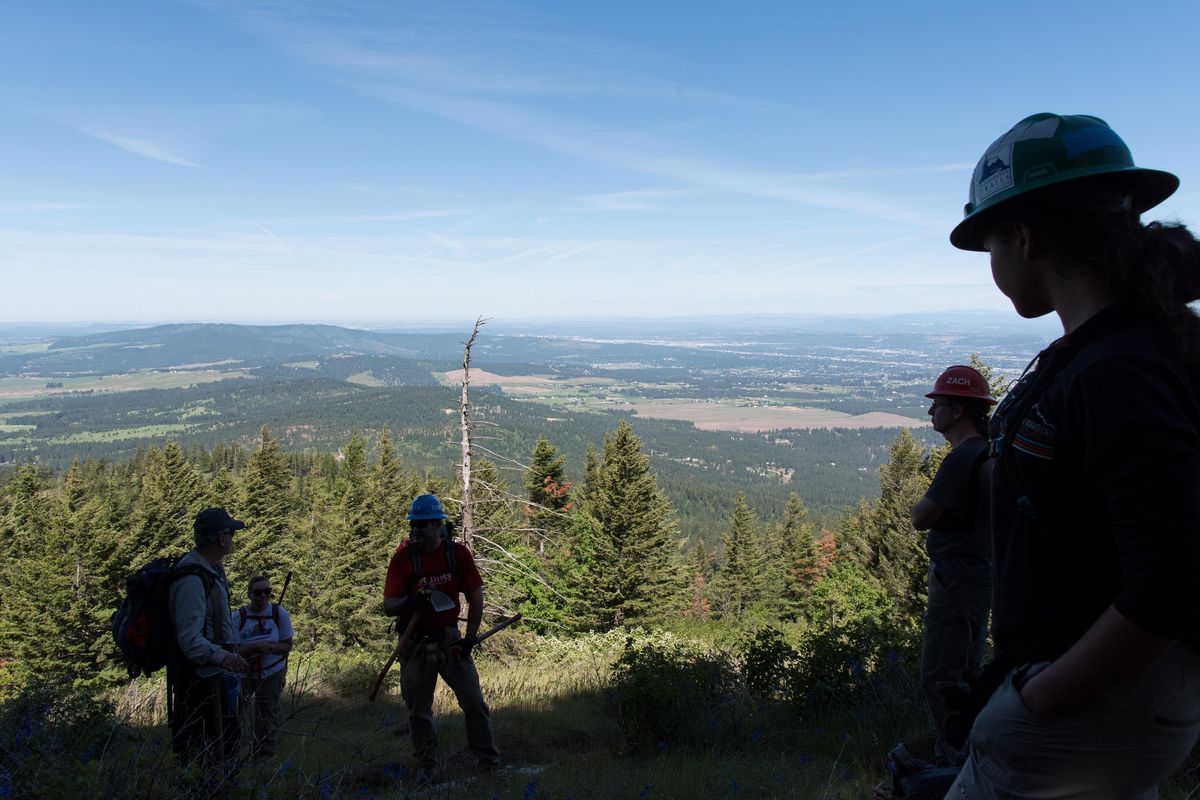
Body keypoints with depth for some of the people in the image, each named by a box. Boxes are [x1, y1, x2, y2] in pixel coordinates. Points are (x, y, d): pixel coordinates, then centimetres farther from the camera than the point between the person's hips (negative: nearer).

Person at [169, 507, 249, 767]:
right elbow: (190, 639, -30)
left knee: (226, 739, 19)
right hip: (197, 675, -10)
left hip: (212, 673, 10)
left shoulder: (212, 569, 8)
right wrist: (221, 656, -43)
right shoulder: (191, 579, -24)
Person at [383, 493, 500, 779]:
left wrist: (469, 638, -6)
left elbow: (476, 597, -1)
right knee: (419, 711, 9)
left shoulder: (458, 553, -6)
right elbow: (387, 606, -11)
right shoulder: (402, 558, -9)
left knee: (475, 703, 1)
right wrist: (408, 601, -33)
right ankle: (427, 766, 26)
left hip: (449, 640, 1)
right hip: (415, 644, 0)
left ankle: (489, 762, 14)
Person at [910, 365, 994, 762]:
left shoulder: (962, 457, -21)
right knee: (966, 670, 21)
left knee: (939, 676, -2)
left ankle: (953, 759, 6)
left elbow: (921, 518, -19)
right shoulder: (987, 451, 10)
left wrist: (923, 503, 0)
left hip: (956, 579, -11)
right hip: (980, 575, 11)